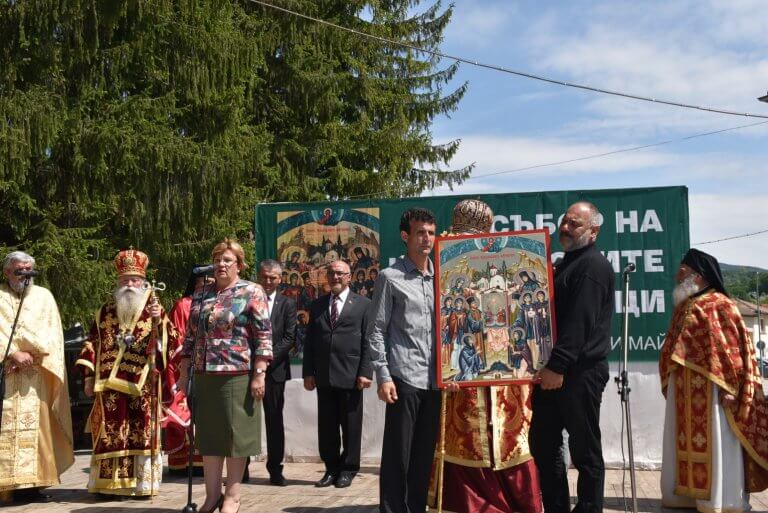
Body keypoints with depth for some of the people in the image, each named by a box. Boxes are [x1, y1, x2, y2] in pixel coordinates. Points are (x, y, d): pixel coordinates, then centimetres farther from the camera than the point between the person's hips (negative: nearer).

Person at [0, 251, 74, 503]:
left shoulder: (44, 296, 15)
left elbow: (53, 334, 7)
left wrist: (30, 354, -8)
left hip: (36, 376, 2)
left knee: (35, 425, -2)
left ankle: (30, 482, 1)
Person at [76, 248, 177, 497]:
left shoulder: (153, 309, 4)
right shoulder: (105, 311, 12)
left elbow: (170, 342, -6)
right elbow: (92, 344, 14)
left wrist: (160, 322, -24)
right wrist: (89, 376, 8)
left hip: (142, 384, -2)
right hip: (109, 383, 3)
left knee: (141, 432, 0)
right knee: (109, 433, 5)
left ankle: (142, 483, 6)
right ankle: (108, 482, 13)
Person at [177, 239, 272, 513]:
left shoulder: (252, 292, -4)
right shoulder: (201, 295, 12)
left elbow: (263, 338, -9)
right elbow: (191, 336, 15)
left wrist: (259, 375, -15)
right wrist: (184, 373, 11)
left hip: (237, 376, -5)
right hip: (204, 377, 5)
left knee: (234, 435, 2)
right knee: (208, 435, 9)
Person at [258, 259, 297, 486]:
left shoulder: (287, 304, 8)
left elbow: (289, 338, 0)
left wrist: (269, 356, -12)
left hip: (274, 369, 0)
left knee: (274, 420, 5)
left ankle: (275, 469, 12)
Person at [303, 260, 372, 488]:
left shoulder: (363, 304, 4)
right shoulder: (317, 305, 14)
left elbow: (368, 341, -2)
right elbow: (310, 341, 12)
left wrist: (365, 372, -9)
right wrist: (308, 372, 5)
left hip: (350, 375, -3)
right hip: (323, 376, 3)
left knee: (351, 425, 4)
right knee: (326, 426, 7)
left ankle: (348, 469, 16)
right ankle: (331, 468, 18)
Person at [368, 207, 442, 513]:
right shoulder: (390, 278, 0)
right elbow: (376, 331, -2)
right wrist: (383, 376, -10)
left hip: (435, 379, 5)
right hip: (404, 377, -5)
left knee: (425, 451, 10)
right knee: (397, 451, 0)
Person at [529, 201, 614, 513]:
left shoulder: (593, 266, -11)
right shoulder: (568, 263, 20)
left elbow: (579, 322, -21)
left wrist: (558, 366, -25)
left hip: (580, 373, -10)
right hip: (553, 371, 10)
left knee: (585, 450, 1)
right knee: (543, 444, 13)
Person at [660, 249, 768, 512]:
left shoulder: (720, 306, -6)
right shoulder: (682, 307, 16)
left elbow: (732, 348, -13)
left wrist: (728, 387, -19)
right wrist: (669, 383, 15)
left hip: (710, 390, -8)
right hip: (684, 392, 8)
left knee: (714, 445, -3)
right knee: (686, 443, 10)